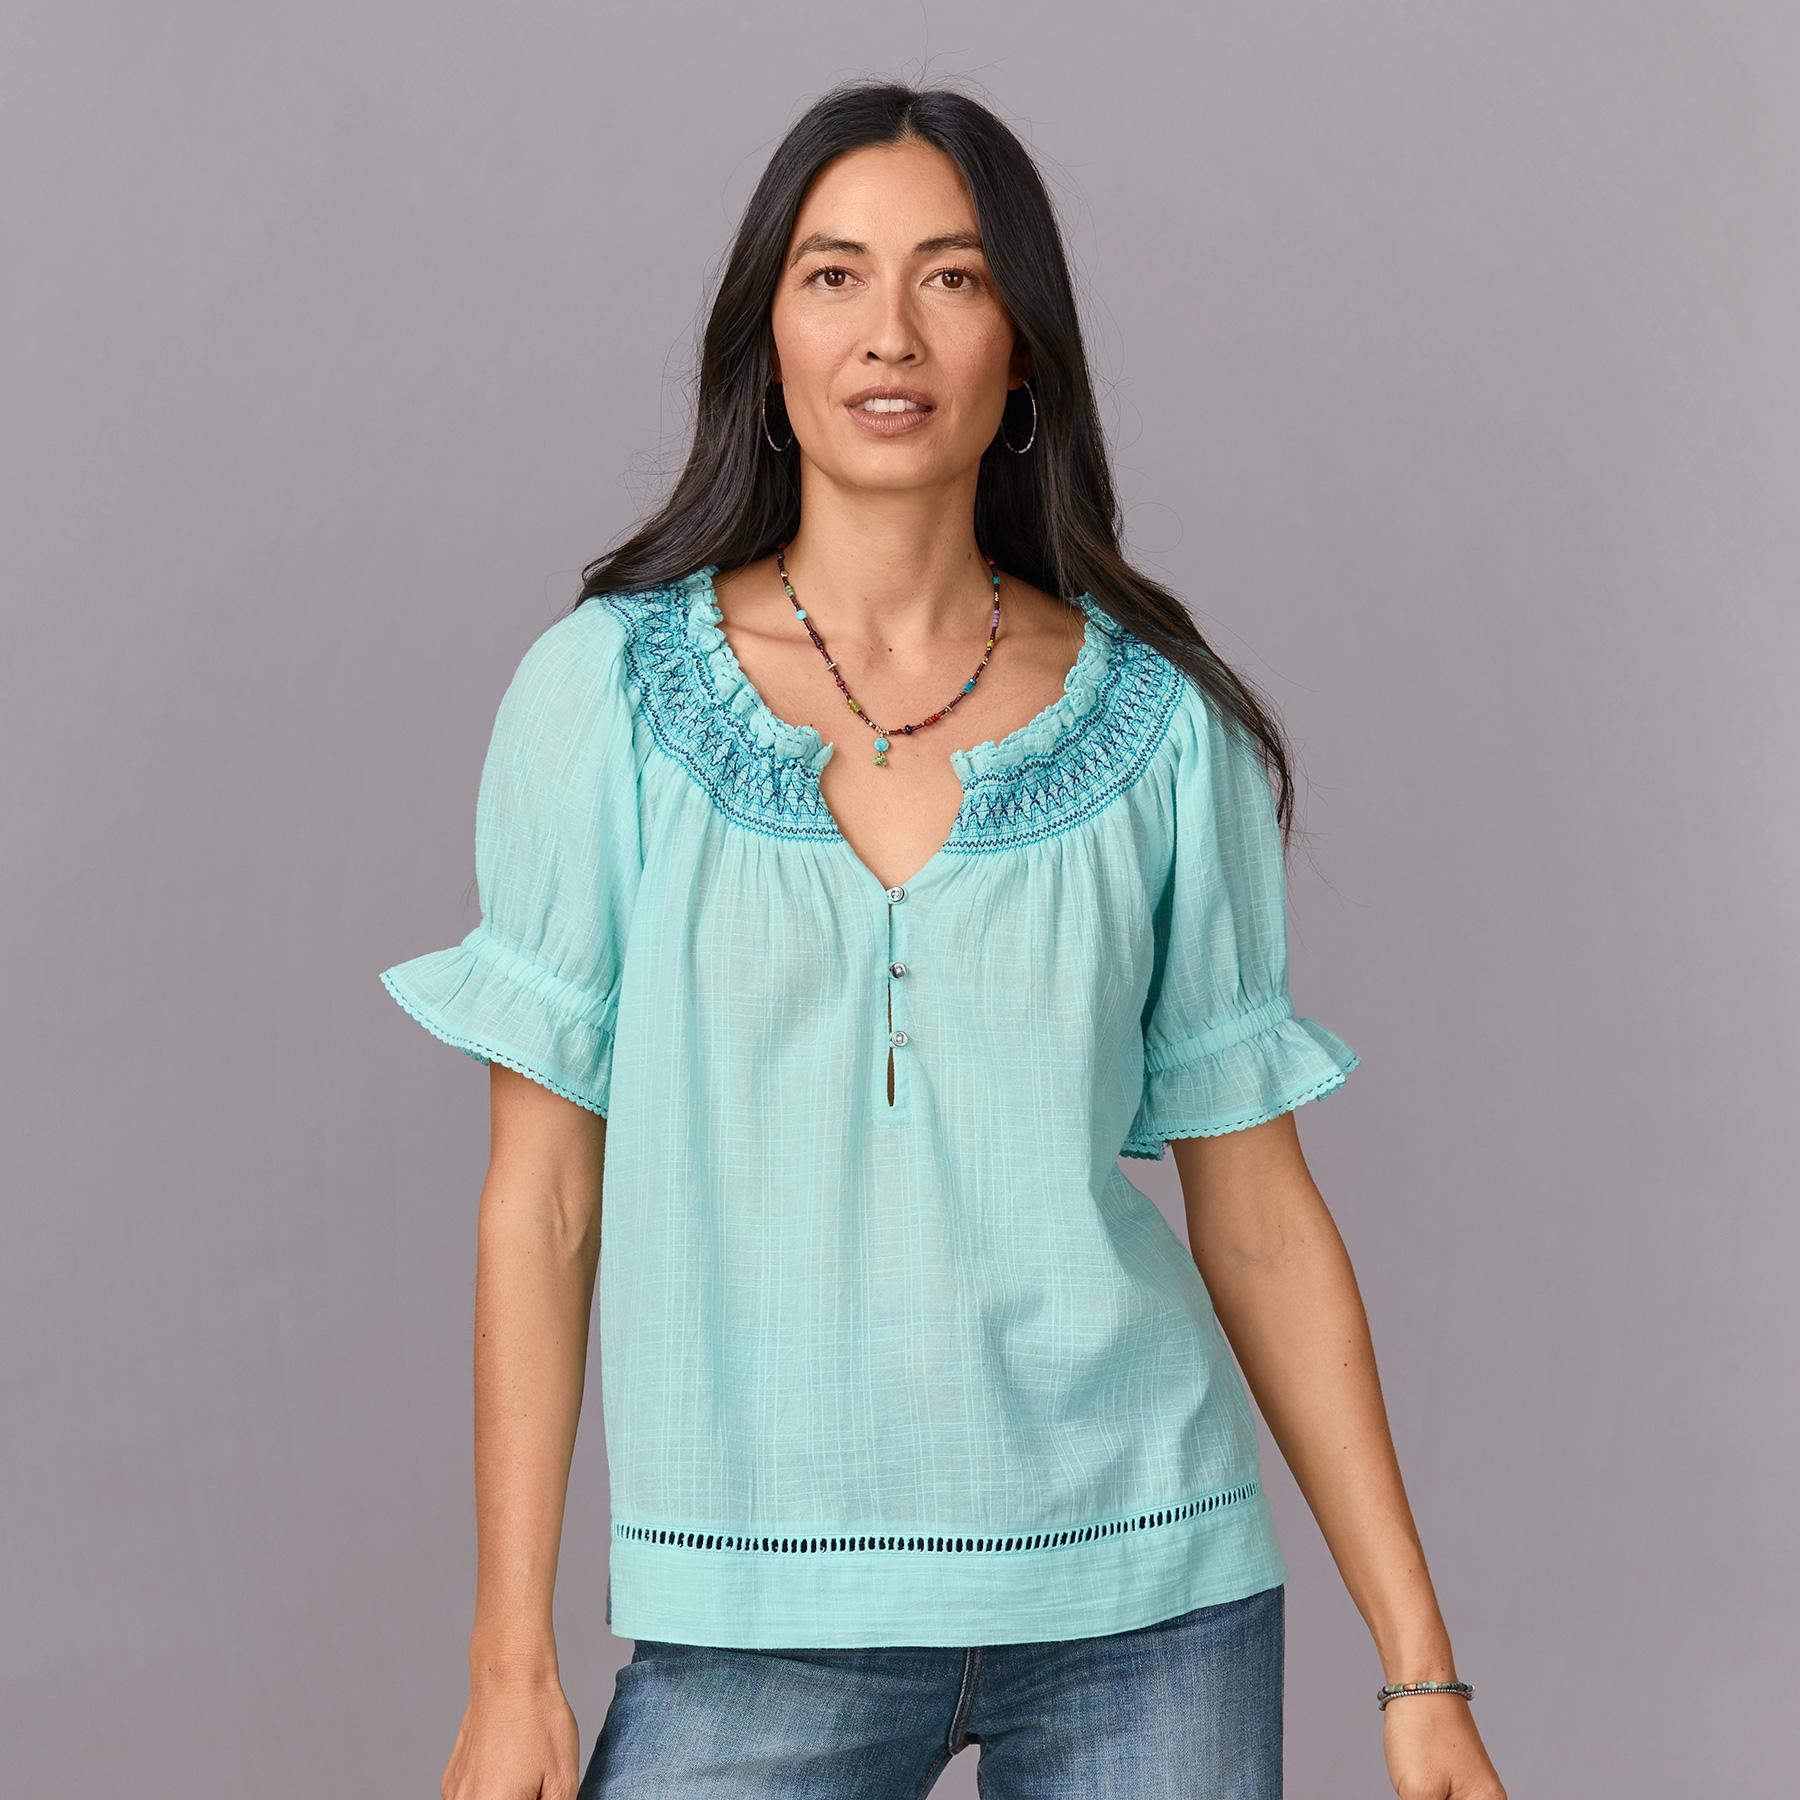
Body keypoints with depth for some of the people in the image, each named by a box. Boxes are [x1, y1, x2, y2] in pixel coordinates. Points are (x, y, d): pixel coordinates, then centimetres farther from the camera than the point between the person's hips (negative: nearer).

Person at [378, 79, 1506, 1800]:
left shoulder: (1161, 723, 1)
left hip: (1144, 1597, 1)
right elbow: (540, 1196, 0)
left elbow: (1258, 1213, 5)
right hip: (764, 1618, -1)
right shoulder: (606, 688, -1)